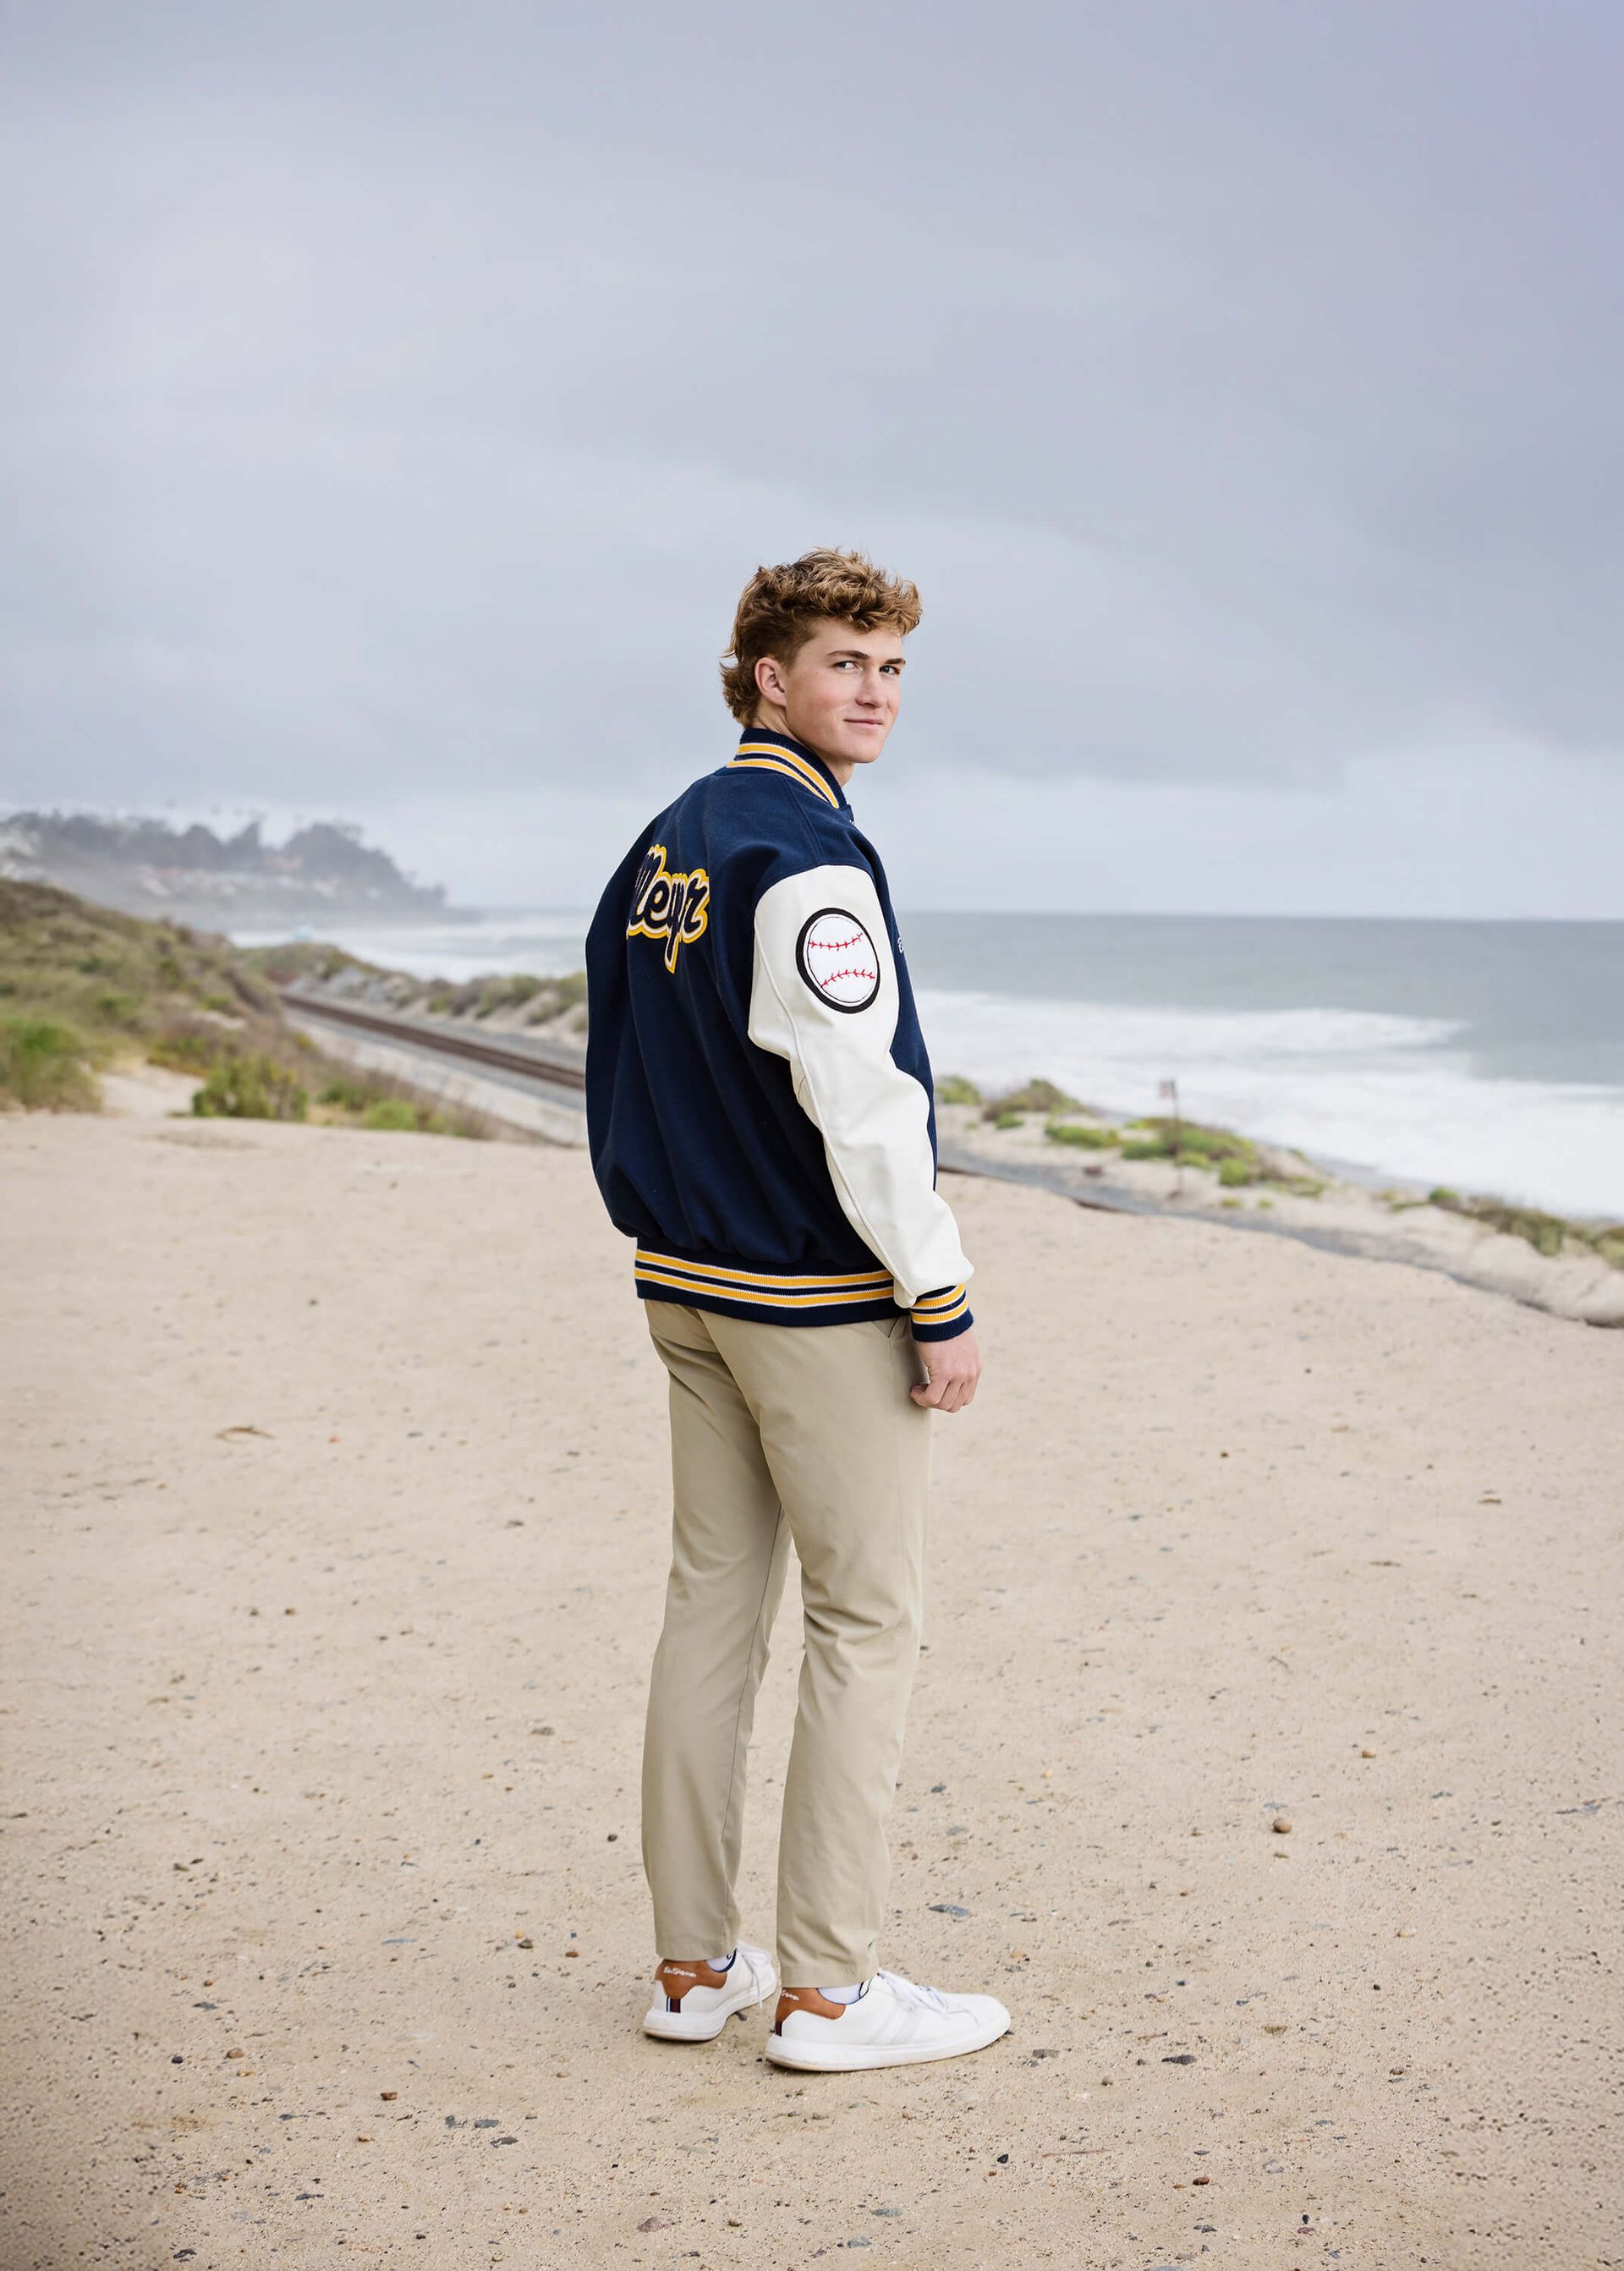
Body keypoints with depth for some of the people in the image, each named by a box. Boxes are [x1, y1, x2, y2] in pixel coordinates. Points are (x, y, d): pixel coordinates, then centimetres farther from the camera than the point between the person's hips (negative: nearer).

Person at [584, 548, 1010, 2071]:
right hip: (817, 1296, -9)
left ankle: (692, 1964, 19)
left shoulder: (665, 845, 13)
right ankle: (828, 1988, 5)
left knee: (712, 1600, 12)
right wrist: (941, 1301, -16)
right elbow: (860, 1098, -20)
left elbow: (620, 1070, 18)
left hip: (688, 1281, 9)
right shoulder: (805, 852, -16)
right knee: (866, 1616, -1)